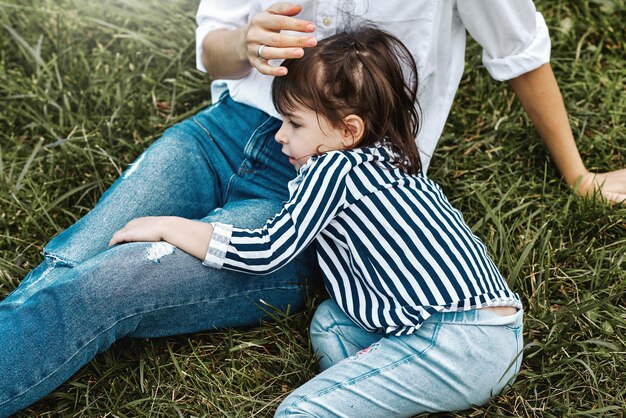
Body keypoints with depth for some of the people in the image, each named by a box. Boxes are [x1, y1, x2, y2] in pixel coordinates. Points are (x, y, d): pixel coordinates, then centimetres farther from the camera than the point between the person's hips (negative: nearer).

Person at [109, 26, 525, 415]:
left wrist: (167, 226, 1)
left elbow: (265, 251, -9)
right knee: (330, 321, 22)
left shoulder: (334, 168, -5)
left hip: (455, 343, -10)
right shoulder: (393, 160, 19)